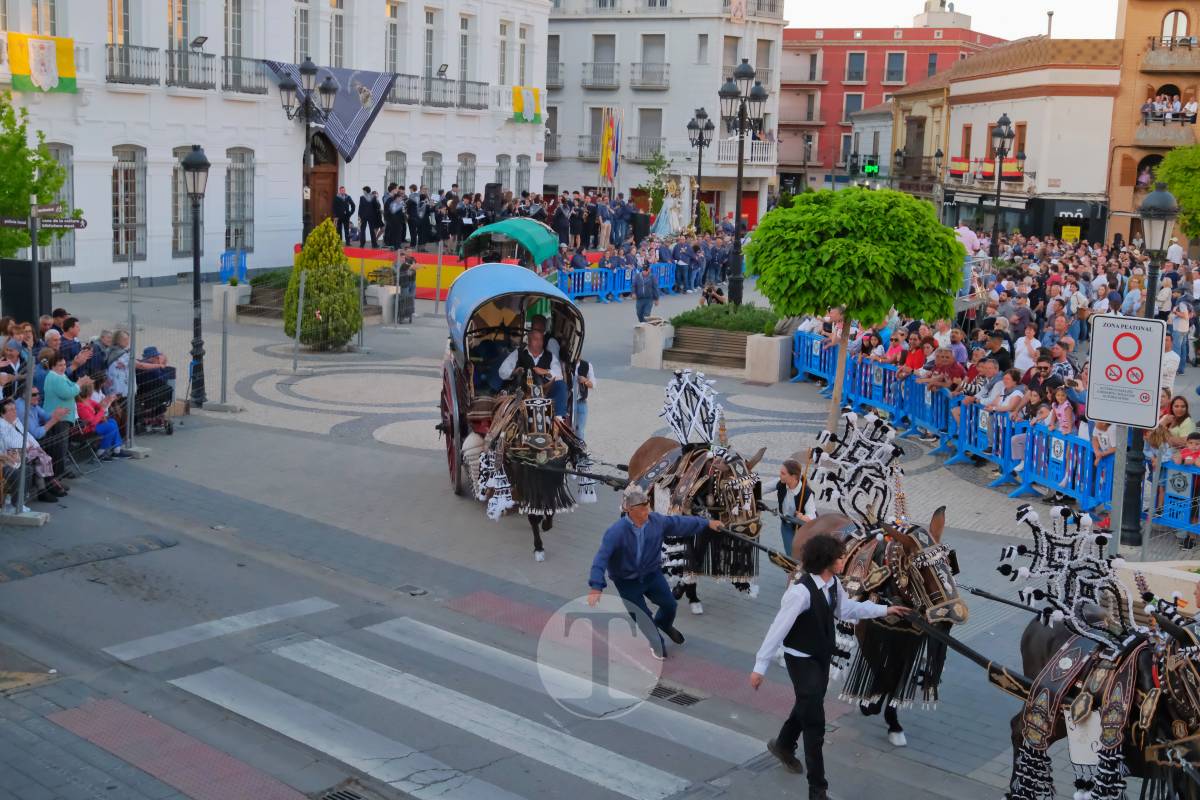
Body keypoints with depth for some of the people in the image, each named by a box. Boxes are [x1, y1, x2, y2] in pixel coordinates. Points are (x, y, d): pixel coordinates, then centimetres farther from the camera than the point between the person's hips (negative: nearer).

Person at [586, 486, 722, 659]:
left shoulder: (656, 521, -16)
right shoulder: (616, 531, -31)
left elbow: (681, 523, 1)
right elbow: (601, 558, -34)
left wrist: (707, 523, 10)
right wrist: (595, 588, -41)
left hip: (652, 574, 4)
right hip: (627, 582, -4)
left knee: (669, 604, 2)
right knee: (642, 617, 1)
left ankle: (664, 624, 41)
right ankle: (656, 643, 35)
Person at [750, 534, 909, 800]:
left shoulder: (833, 584, -7)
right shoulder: (801, 591, -31)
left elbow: (846, 609, 12)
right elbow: (778, 629, -28)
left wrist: (884, 610, 13)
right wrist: (760, 667, -25)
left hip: (823, 656, 8)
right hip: (801, 659, -8)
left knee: (809, 705, 27)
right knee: (814, 722, -4)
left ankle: (783, 745, 55)